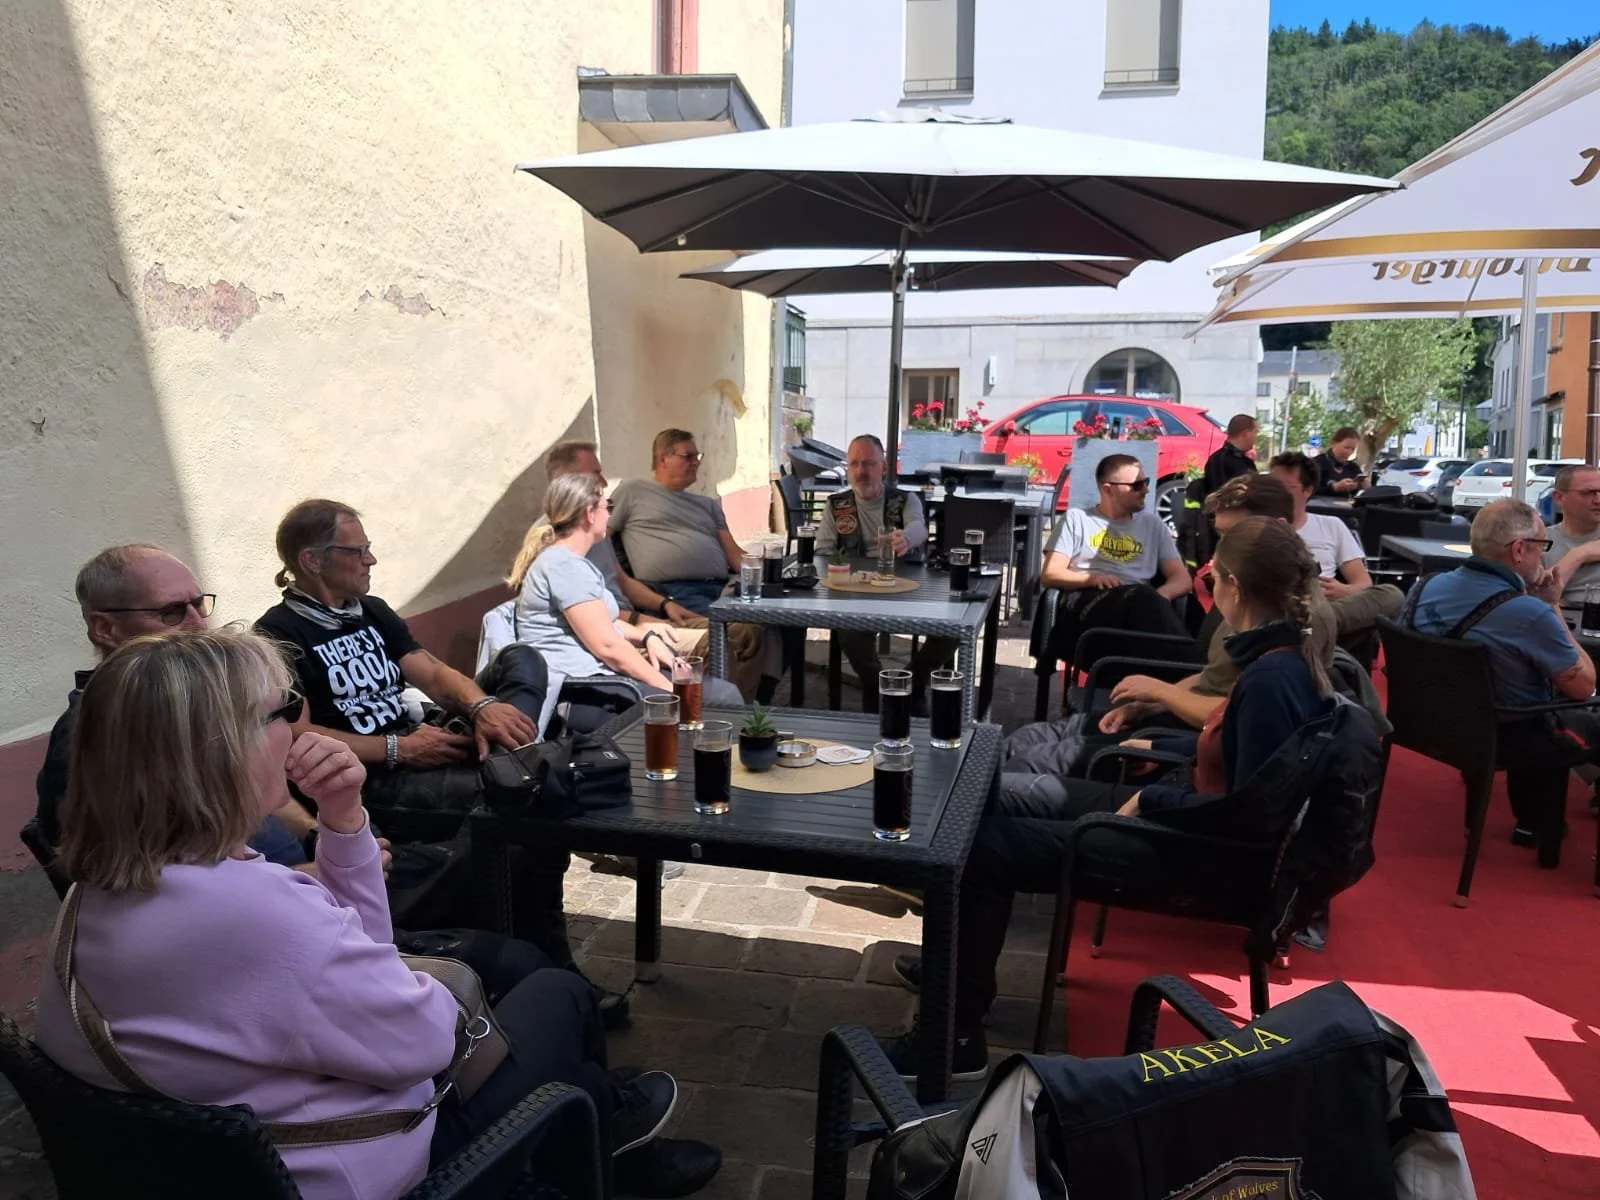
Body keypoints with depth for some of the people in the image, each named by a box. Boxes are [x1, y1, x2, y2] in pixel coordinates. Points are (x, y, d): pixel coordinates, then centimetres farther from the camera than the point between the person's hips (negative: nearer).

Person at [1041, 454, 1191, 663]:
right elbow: (1049, 575, 8)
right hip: (1086, 602, -3)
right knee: (1141, 596, -38)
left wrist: (1160, 595, -6)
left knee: (1148, 601, -38)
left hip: (1140, 604, 3)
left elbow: (1182, 578, 18)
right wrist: (1093, 578, -11)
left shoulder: (1151, 522, 26)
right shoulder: (1077, 518, 18)